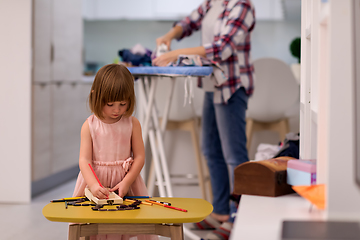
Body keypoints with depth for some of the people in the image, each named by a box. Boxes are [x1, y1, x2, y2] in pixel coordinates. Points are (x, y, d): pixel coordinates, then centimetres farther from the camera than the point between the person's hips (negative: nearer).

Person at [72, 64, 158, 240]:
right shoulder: (89, 126, -4)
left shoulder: (132, 124, -2)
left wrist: (126, 182, -14)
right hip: (96, 182, 0)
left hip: (126, 181, 0)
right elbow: (84, 159, -9)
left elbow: (139, 156, -1)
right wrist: (93, 185, -24)